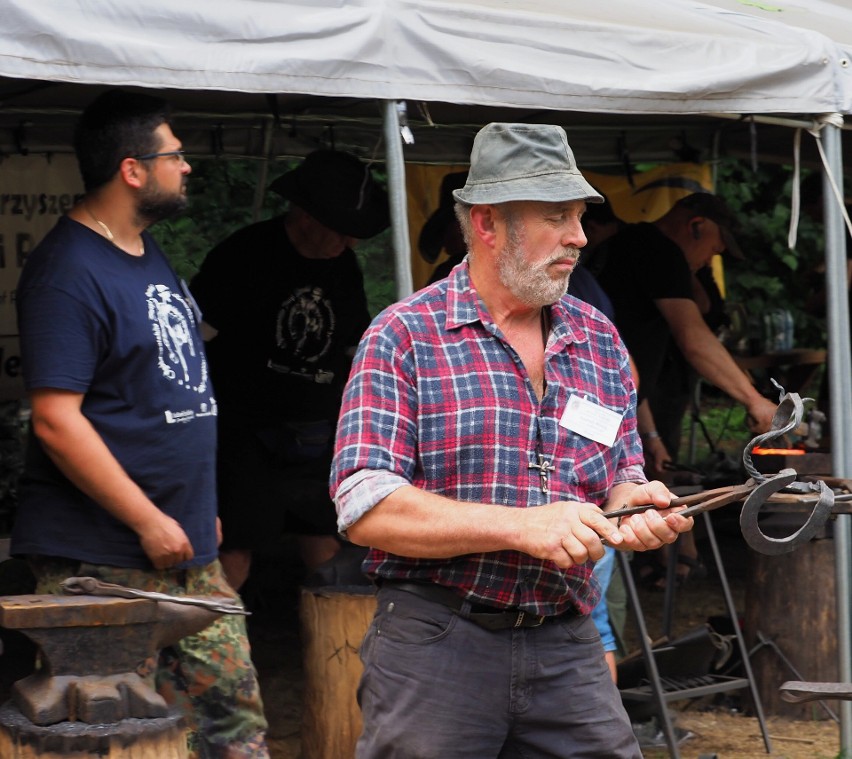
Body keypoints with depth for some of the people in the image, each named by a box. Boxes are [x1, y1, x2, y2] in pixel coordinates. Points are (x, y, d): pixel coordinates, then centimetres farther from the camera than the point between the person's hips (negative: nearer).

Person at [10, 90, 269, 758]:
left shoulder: (147, 253, 15)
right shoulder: (69, 270, -15)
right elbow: (56, 421, -21)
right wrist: (149, 522, -19)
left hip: (191, 553, 9)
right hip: (105, 563, -9)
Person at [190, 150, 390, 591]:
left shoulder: (344, 268, 9)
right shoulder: (245, 256, -10)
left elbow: (358, 349, 20)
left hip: (317, 440, 6)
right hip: (246, 435, -6)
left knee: (325, 553, 3)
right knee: (233, 555, -10)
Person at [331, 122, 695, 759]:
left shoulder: (600, 341, 13)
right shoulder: (403, 339, -5)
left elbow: (621, 476, 17)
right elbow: (366, 509, -14)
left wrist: (631, 505, -9)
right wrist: (522, 526, -22)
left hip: (568, 650, 5)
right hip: (434, 641, -5)